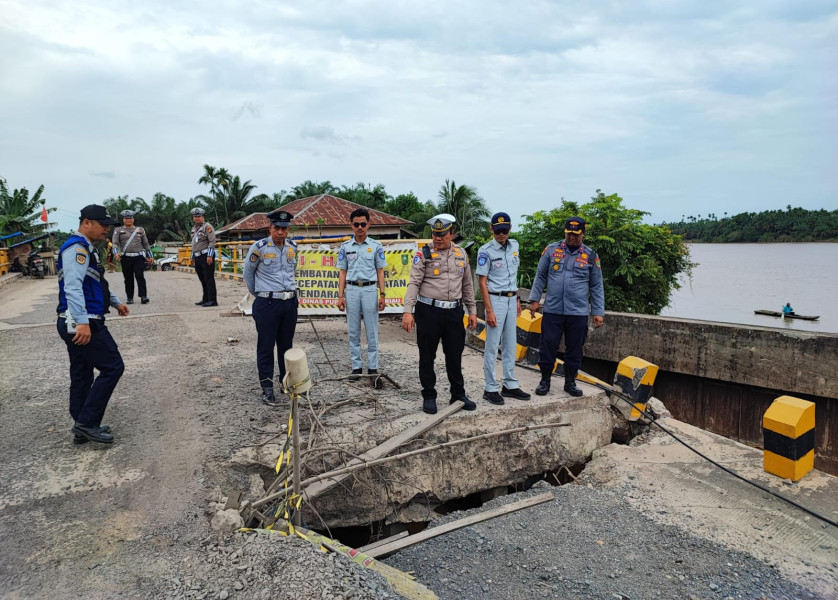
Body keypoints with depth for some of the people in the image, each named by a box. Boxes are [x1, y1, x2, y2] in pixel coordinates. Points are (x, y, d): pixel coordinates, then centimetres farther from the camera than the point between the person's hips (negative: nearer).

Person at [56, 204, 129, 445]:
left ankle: (83, 428, 21)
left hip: (77, 324, 11)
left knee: (82, 376, 13)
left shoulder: (85, 247, 19)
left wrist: (116, 302, 41)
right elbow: (73, 287, -28)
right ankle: (87, 422, -2)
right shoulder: (77, 247, -14)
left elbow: (93, 283, 35)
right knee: (112, 367, -6)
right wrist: (82, 321, -37)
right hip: (82, 324, -11)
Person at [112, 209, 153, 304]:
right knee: (128, 278, 4)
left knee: (139, 276, -13)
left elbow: (146, 244, 19)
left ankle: (143, 296, -16)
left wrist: (150, 256, 16)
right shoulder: (118, 230, 10)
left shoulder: (140, 230, 16)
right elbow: (115, 243, 0)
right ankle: (130, 298, 12)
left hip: (139, 257, 0)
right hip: (126, 258, 0)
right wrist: (116, 253, -19)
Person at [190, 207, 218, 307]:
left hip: (206, 256, -8)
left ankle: (212, 300, -9)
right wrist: (193, 256, 23)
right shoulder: (194, 228, 19)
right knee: (202, 279, 12)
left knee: (209, 279, -10)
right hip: (198, 257, 8)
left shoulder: (207, 227, -6)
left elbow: (212, 241, -14)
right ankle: (205, 299, 19)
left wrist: (210, 255, -20)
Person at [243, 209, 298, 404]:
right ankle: (267, 387, 10)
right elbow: (248, 273, 4)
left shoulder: (292, 248, 7)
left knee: (287, 344, 15)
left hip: (290, 302, 5)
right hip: (267, 303, -5)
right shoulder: (259, 248, -8)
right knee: (266, 346, 1)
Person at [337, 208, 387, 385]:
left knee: (372, 331, 1)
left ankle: (373, 368, 8)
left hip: (370, 290, -2)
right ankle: (356, 367, 15)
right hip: (352, 290, 2)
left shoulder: (376, 246, 2)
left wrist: (382, 294, -4)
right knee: (353, 332, 7)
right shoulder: (345, 247, 6)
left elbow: (380, 271, 4)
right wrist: (340, 296, 1)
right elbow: (343, 272, 8)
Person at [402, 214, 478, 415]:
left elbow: (467, 285, 16)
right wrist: (408, 311, -20)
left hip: (454, 312, 4)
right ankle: (429, 396, 18)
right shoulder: (424, 254, -4)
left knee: (455, 355, 12)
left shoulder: (461, 254, 10)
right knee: (427, 356, 5)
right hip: (428, 311, -3)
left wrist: (472, 310, 13)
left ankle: (458, 394, 26)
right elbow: (414, 283, -11)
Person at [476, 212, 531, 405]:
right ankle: (490, 388, 6)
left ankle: (510, 385, 21)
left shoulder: (514, 245, 7)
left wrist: (517, 299, 16)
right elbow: (483, 281, -13)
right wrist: (489, 311, -17)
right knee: (492, 346, -2)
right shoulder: (486, 251, -12)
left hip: (511, 299, 7)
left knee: (510, 344, 12)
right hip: (495, 300, -6)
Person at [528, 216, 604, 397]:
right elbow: (540, 277, 8)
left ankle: (570, 382, 25)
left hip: (578, 313, 1)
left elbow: (596, 286, 7)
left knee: (574, 350, 9)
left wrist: (598, 312, 3)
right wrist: (535, 299, 3)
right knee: (548, 347, 3)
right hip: (552, 310, 0)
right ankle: (545, 380, 19)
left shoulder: (590, 256, 4)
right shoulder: (551, 250, 3)